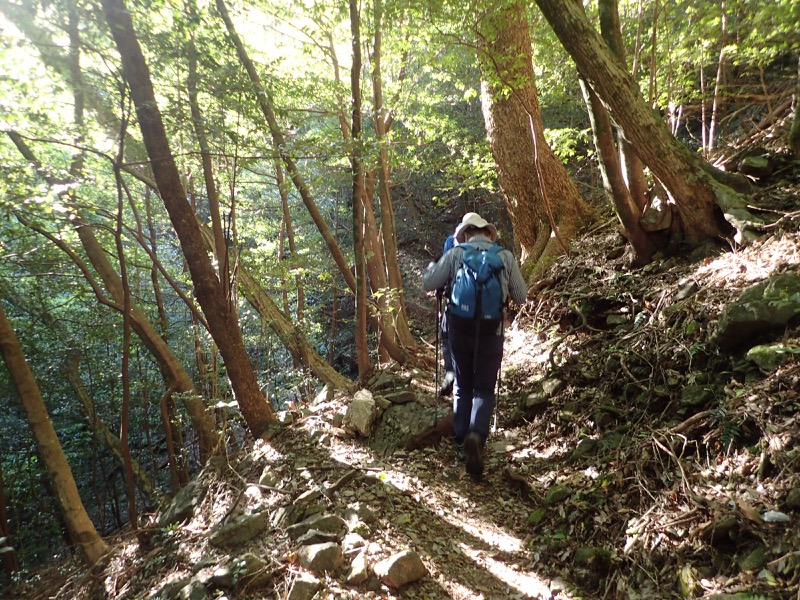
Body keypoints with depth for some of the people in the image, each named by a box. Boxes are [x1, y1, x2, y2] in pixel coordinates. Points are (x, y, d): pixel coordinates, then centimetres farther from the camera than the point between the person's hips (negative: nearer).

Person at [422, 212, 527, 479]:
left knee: (463, 387, 17)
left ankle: (461, 441, 20)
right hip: (490, 330, -1)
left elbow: (427, 284, 0)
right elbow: (521, 296, 6)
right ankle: (476, 437, -16)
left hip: (459, 327, 1)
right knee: (484, 390, 7)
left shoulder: (455, 253, -3)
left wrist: (432, 266, 20)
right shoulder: (506, 256, -1)